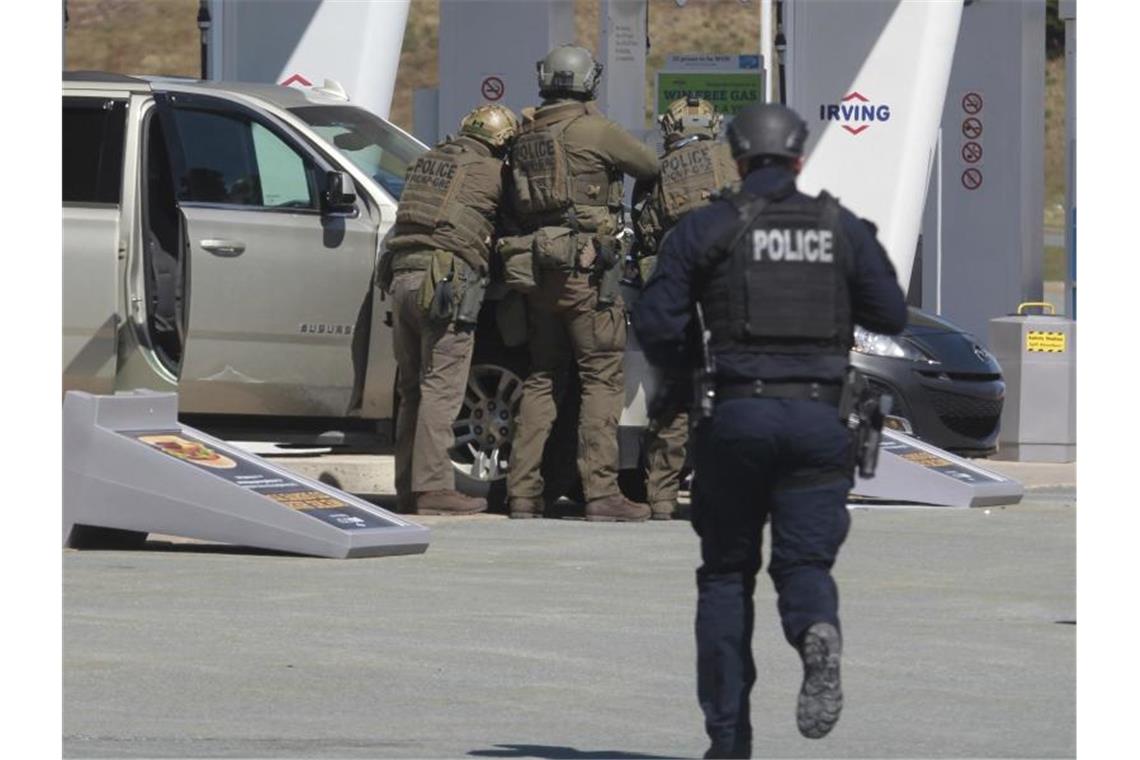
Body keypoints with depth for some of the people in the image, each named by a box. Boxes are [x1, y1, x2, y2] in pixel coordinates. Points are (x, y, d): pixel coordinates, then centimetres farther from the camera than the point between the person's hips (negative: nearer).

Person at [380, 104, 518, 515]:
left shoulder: (427, 161, 20)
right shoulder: (489, 172, 0)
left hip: (402, 277, 7)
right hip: (446, 279, -7)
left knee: (413, 390, 12)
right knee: (441, 390, -7)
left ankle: (408, 487, 13)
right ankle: (432, 487, -11)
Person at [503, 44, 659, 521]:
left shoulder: (526, 137, 13)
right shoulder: (593, 129, -6)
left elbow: (514, 204, 16)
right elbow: (649, 167, 4)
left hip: (537, 267, 7)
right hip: (585, 265, -7)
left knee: (541, 379, 12)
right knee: (602, 377, -4)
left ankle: (522, 491, 8)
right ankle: (601, 491, -11)